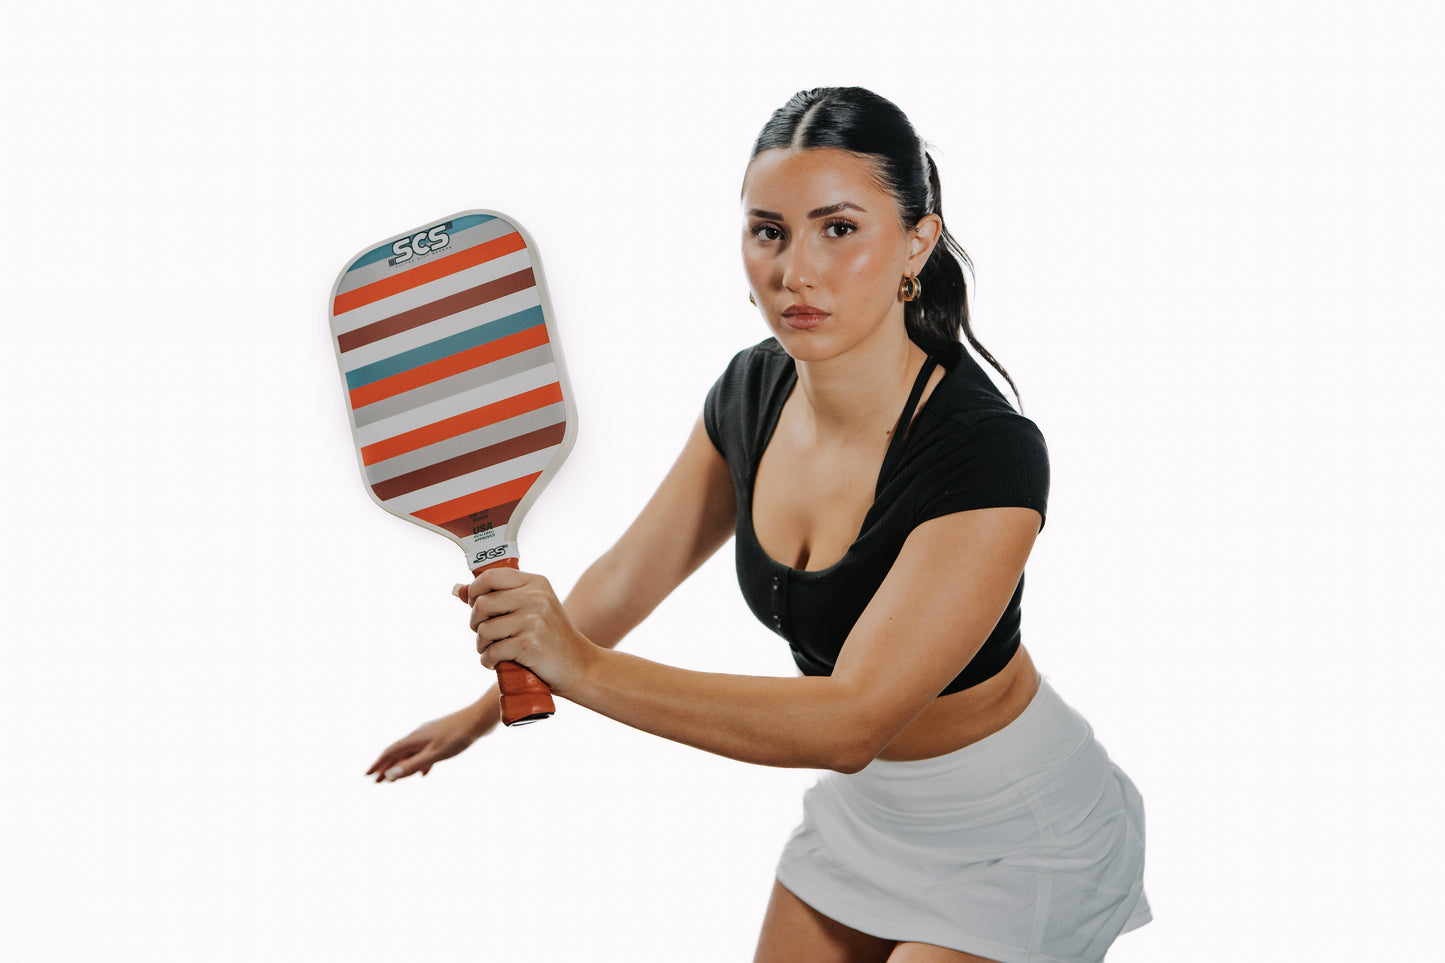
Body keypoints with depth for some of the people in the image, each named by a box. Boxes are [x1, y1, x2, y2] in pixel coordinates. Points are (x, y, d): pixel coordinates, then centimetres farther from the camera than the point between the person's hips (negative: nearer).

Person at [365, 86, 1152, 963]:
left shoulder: (990, 453, -32)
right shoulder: (752, 393, -10)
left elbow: (851, 722, -36)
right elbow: (630, 576, 6)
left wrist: (584, 669, -42)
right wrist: (494, 703, 15)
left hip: (1015, 832, -6)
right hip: (863, 797, 6)